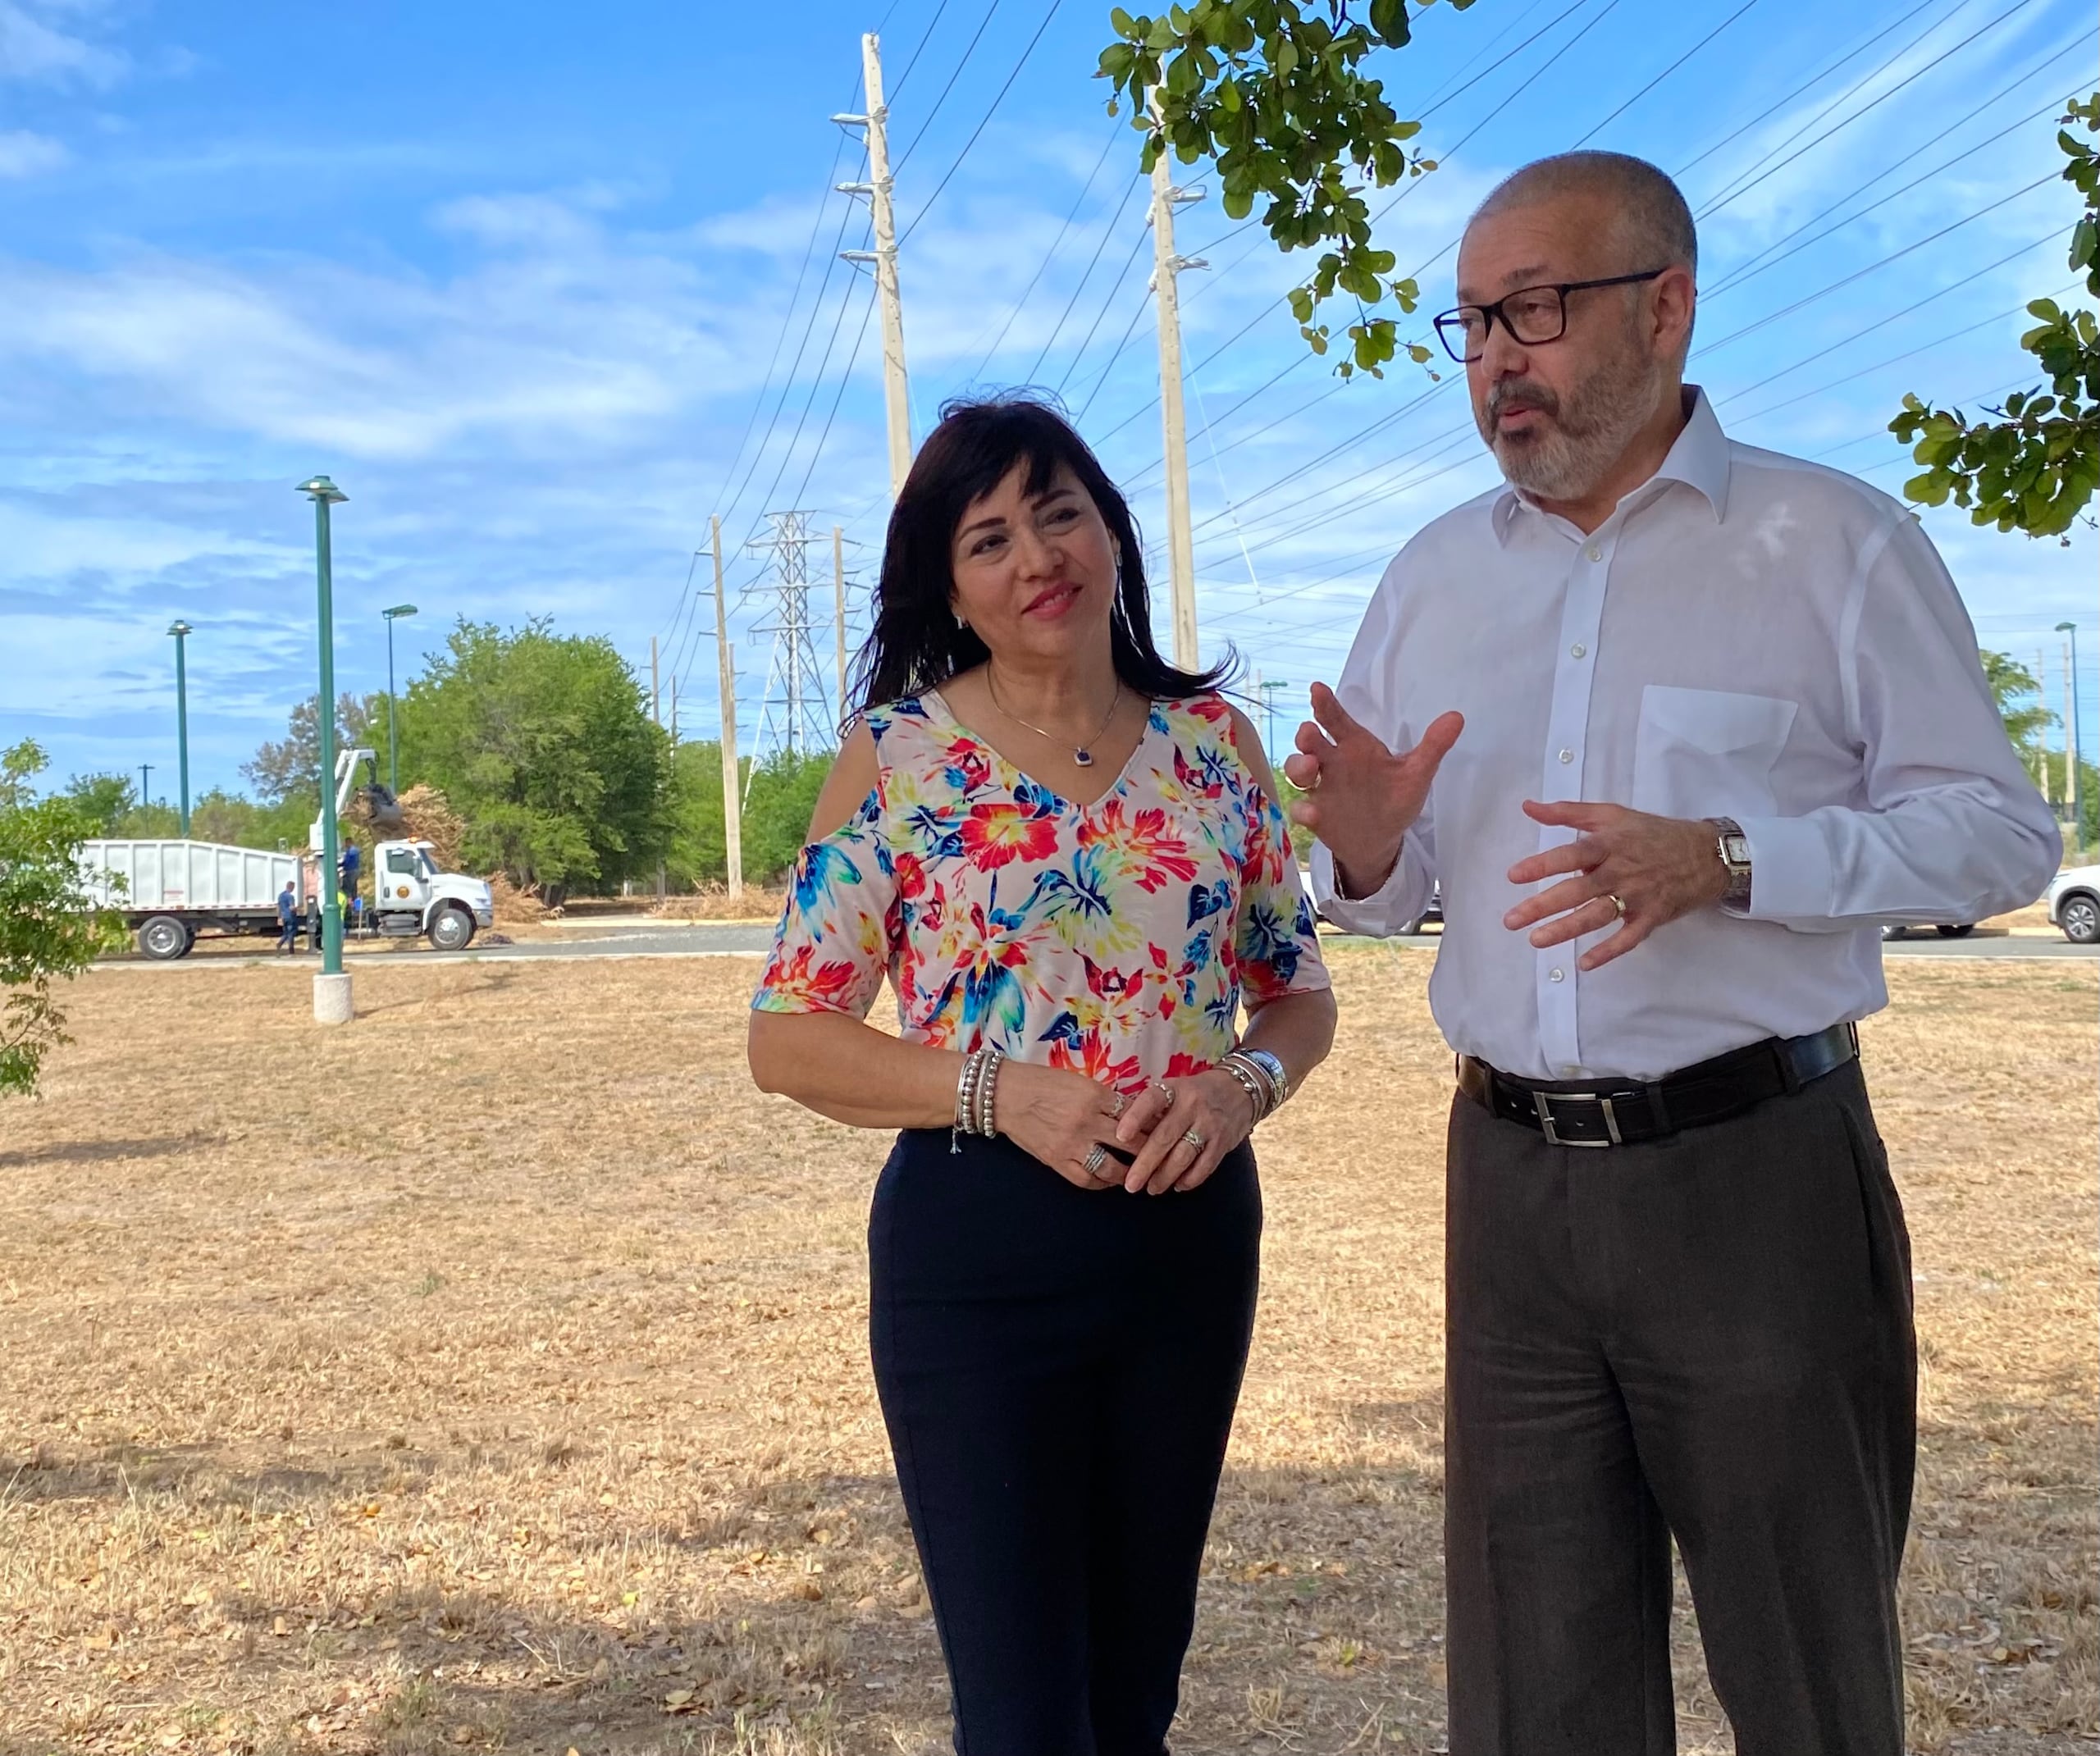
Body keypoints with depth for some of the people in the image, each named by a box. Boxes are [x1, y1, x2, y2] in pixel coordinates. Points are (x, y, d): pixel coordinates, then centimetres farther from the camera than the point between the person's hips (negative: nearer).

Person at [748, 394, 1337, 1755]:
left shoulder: (1214, 739, 3)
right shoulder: (900, 755, -5)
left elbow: (1301, 994, 10)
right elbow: (787, 1036, -5)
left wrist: (1243, 1084, -12)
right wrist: (998, 1091, -19)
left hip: (1191, 1241, 4)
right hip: (976, 1250, -3)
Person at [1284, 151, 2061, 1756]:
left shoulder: (1835, 542, -2)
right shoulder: (1435, 576, 11)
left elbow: (2004, 830, -6)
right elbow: (1385, 889, 15)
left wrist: (1726, 860, -21)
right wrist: (1364, 851, -10)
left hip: (1756, 1174, -3)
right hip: (1514, 1182, 4)